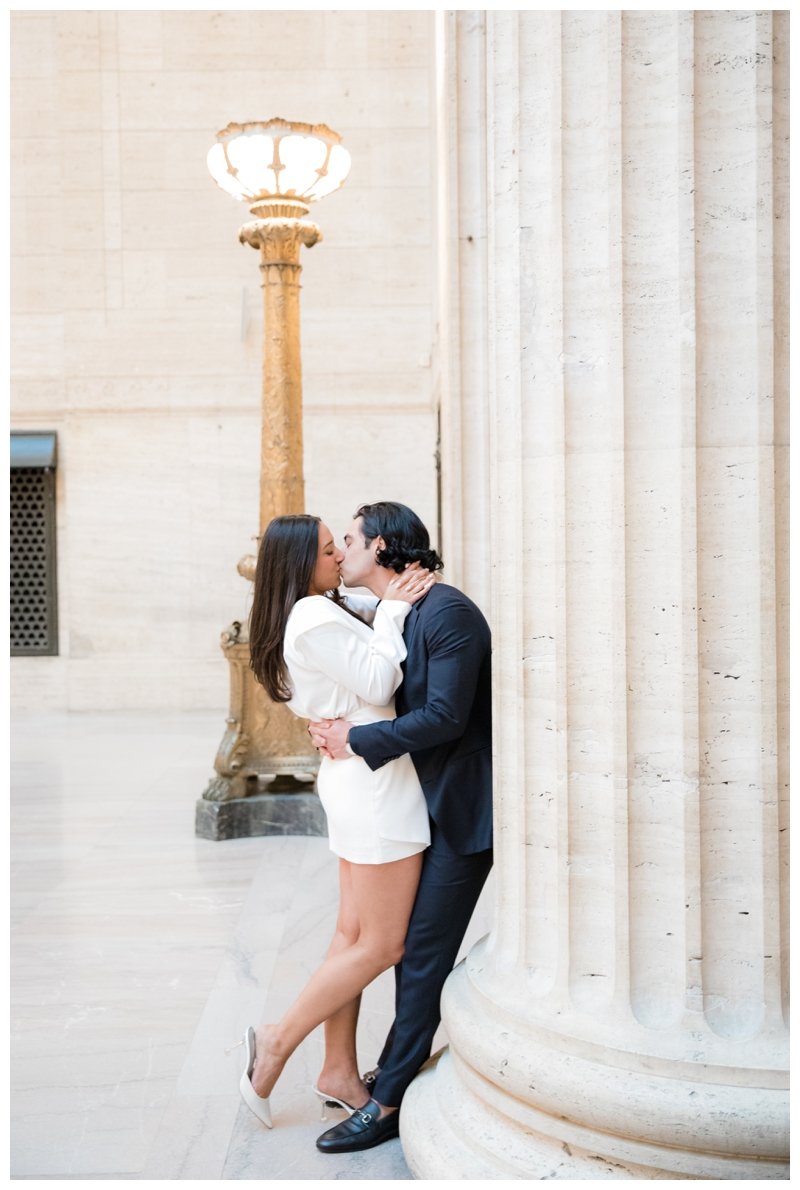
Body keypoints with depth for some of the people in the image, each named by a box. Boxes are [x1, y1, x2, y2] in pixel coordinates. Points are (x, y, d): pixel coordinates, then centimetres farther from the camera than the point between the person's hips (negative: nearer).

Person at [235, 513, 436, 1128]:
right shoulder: (315, 616, -16)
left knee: (354, 934, 13)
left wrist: (398, 596, 5)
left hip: (352, 782, 11)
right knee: (382, 946, -2)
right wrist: (391, 612, -8)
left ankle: (340, 1072, 21)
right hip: (376, 781, -11)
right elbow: (378, 685, -17)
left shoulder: (326, 611, 15)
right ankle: (277, 1042, 7)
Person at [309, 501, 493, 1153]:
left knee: (423, 954, -5)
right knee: (407, 941, 17)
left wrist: (357, 741, -19)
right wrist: (338, 727, -3)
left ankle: (388, 1104, 2)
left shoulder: (448, 612, -19)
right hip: (425, 803, 9)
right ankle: (402, 1066, 32)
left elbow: (445, 717, -25)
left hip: (462, 810, -9)